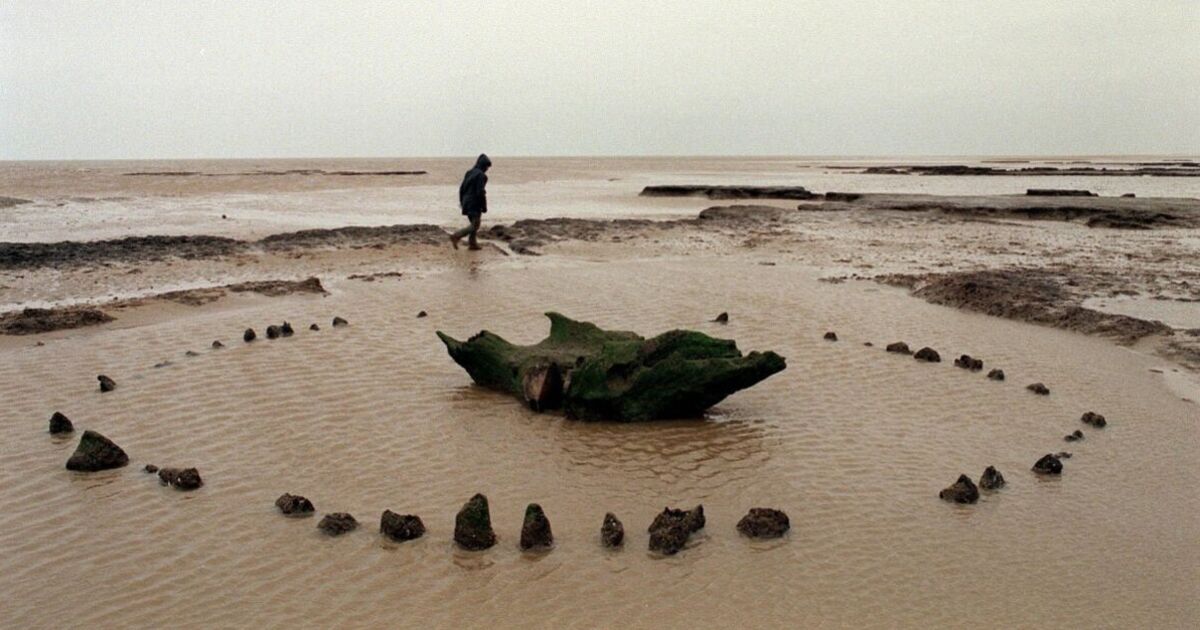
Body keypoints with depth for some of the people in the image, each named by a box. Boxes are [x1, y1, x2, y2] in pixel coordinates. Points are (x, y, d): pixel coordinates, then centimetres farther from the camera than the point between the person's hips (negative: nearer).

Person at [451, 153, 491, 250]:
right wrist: (484, 207, -13)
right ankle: (456, 236, -18)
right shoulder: (481, 175, -15)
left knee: (474, 223, 20)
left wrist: (462, 202, 21)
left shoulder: (469, 173, 10)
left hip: (466, 202, 9)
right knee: (475, 227, -5)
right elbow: (480, 192, -20)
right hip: (475, 204, -9)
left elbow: (461, 188, 12)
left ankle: (472, 244, 21)